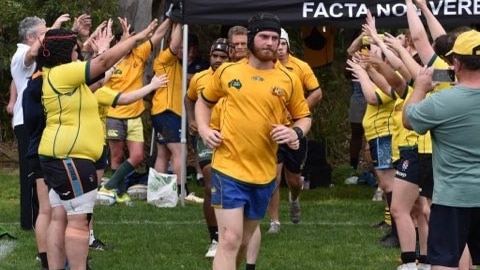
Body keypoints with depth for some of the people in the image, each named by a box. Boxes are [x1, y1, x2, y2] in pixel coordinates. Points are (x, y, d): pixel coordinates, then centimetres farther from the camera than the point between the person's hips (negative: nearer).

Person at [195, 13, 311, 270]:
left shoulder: (288, 80, 1)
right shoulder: (227, 72, 0)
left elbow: (304, 116, 11)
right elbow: (204, 101, 16)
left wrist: (297, 132, -11)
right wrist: (204, 129, -1)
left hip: (264, 173, 3)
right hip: (228, 168, -3)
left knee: (244, 240, 17)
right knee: (230, 240, -14)